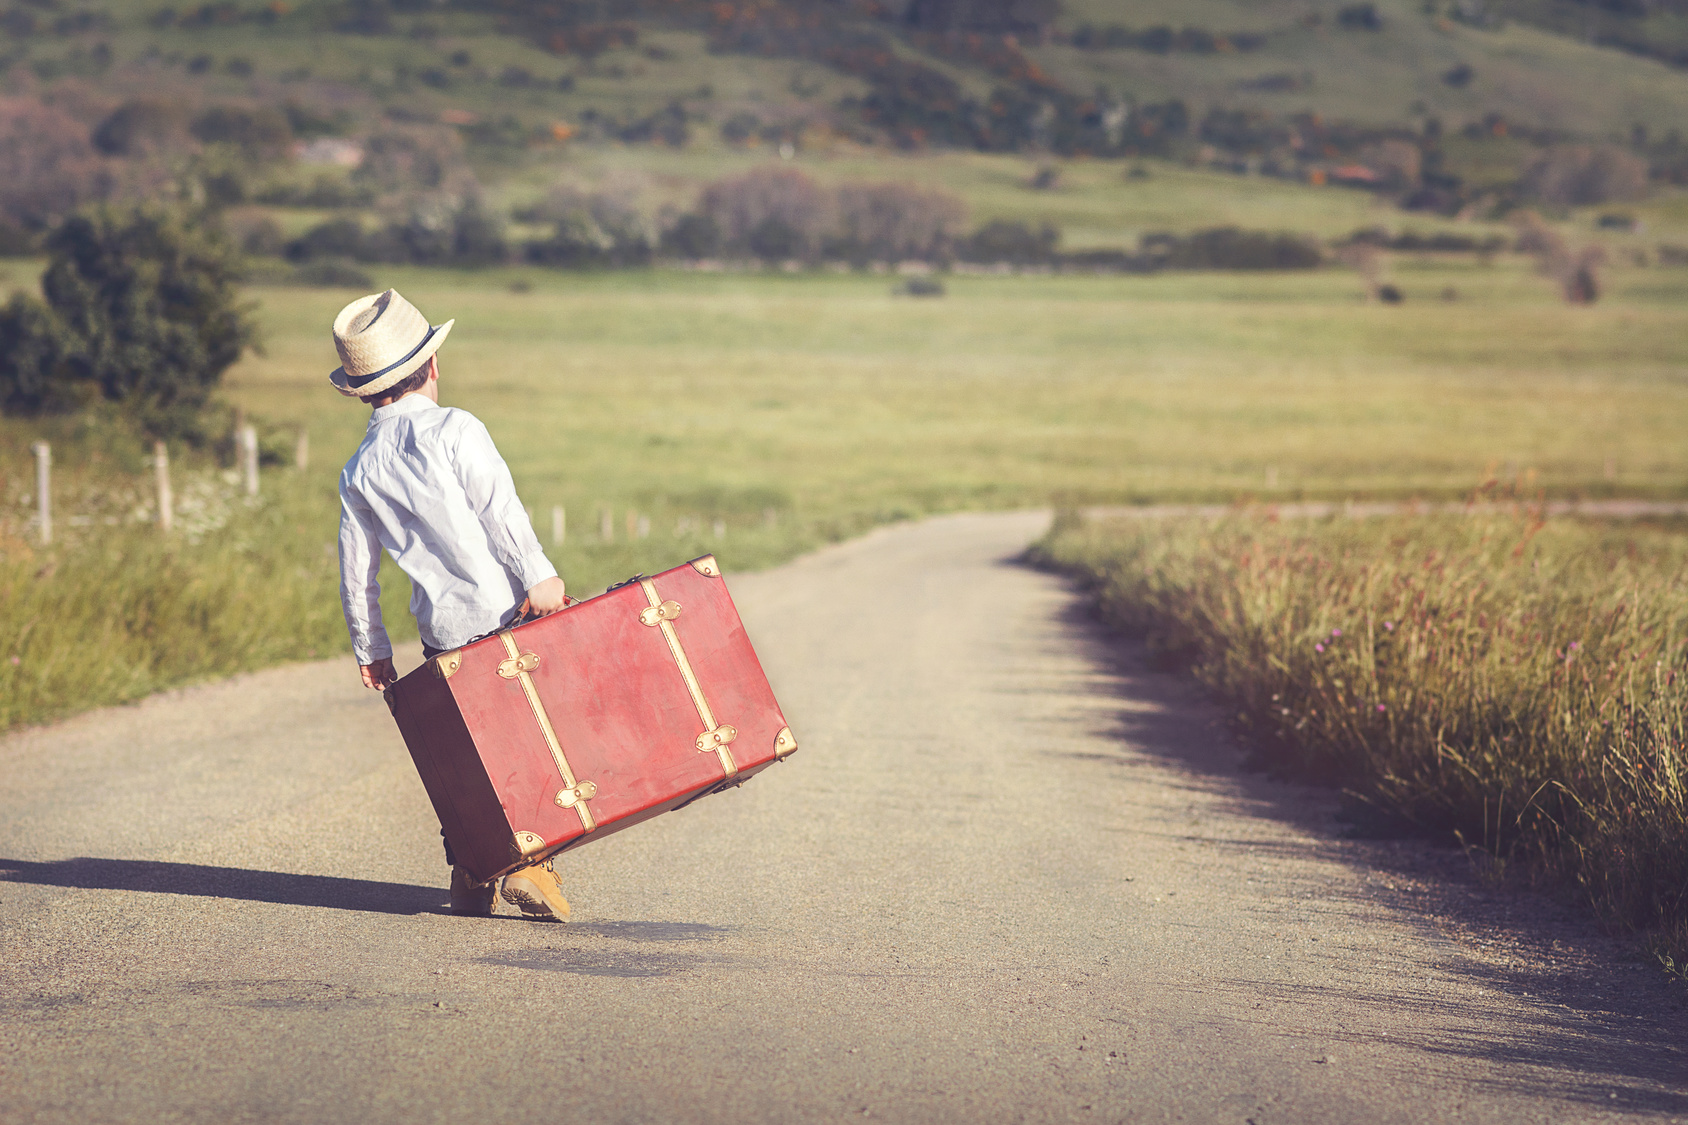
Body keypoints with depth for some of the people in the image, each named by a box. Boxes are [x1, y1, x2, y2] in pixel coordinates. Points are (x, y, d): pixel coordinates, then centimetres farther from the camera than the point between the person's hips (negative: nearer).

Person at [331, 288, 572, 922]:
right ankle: (529, 864, -5)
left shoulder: (360, 472, 9)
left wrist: (371, 649, 20)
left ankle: (470, 880, 16)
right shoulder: (454, 431, -6)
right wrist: (540, 576, -16)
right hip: (507, 614, -5)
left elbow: (357, 571, 13)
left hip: (443, 637, 5)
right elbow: (501, 510, -16)